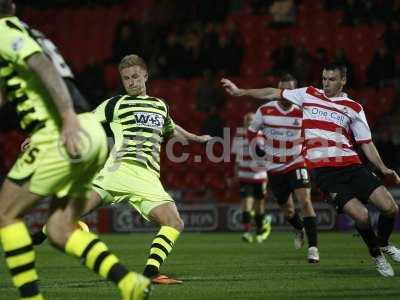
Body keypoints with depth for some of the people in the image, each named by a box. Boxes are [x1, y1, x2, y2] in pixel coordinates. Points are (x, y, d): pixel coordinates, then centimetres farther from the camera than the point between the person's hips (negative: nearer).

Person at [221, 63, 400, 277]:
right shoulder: (308, 95, 11)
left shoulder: (354, 108, 11)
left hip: (351, 165, 2)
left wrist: (383, 168, -1)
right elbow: (274, 94, 16)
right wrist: (240, 92, 16)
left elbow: (366, 144, 11)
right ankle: (376, 255, 9)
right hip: (322, 169, -2)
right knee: (360, 215, -20)